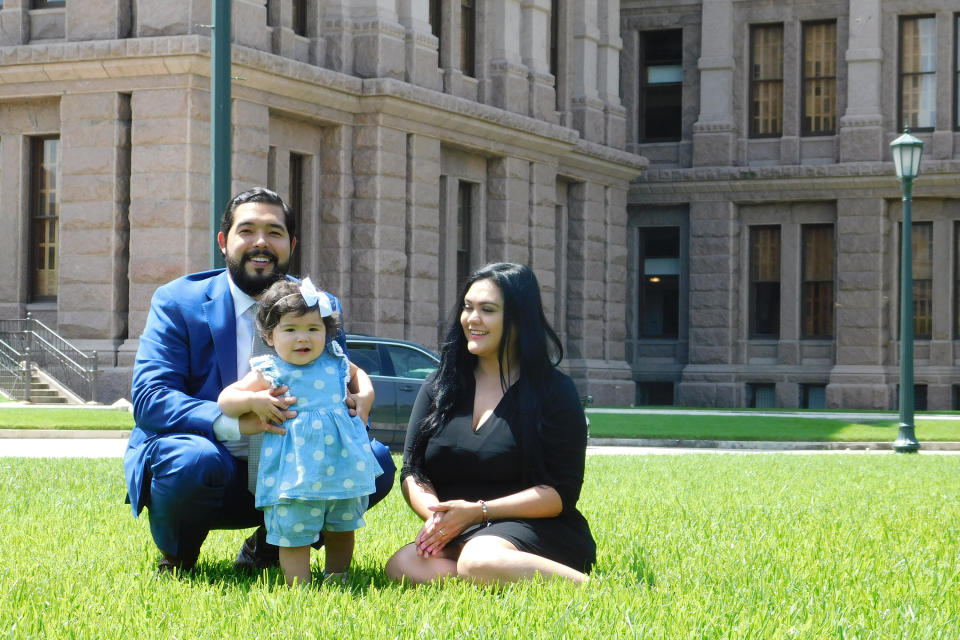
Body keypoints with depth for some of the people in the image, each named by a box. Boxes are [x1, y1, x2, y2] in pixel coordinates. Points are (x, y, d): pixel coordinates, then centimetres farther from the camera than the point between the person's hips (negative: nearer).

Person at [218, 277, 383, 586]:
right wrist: (254, 400, -18)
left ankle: (335, 580, 34)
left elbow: (358, 375, 31)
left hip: (344, 468, 4)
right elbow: (225, 398, -3)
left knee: (342, 528, 17)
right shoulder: (269, 373, -4)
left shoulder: (335, 363, 8)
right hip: (295, 476, -4)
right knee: (294, 536, -5)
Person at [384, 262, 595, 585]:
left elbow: (561, 492, -5)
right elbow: (412, 473, 10)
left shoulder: (554, 390, 1)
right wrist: (436, 513, -13)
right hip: (456, 538, 5)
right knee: (402, 565, -29)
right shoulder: (438, 389, 15)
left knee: (478, 560, -39)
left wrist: (478, 511, -15)